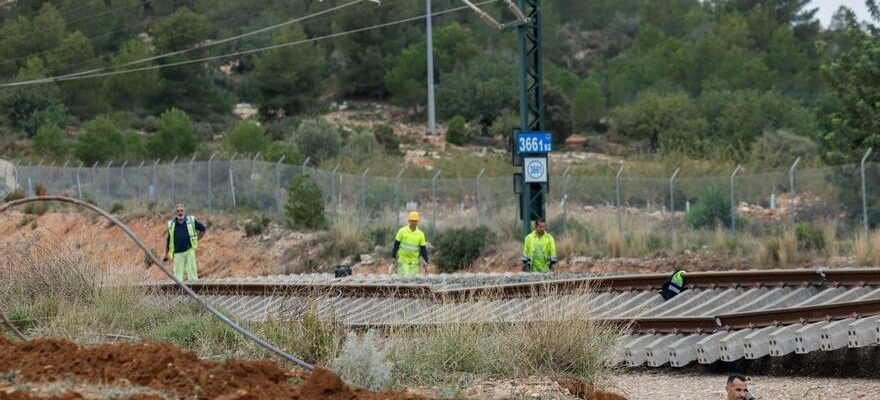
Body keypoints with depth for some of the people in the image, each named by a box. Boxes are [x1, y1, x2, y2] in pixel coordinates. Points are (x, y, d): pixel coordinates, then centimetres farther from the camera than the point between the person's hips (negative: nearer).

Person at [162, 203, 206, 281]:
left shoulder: (191, 221, -1)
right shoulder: (171, 224, 3)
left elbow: (203, 229, 13)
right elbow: (168, 240, 12)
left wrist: (197, 239, 5)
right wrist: (166, 254, 13)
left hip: (189, 251, -1)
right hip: (178, 253, 1)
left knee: (192, 272, 0)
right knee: (178, 274, -1)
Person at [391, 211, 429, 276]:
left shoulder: (420, 234, 1)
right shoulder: (402, 231, -5)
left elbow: (423, 248, 4)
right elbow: (396, 245, 0)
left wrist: (426, 261, -1)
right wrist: (393, 257, -1)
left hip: (414, 262, 2)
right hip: (403, 260, -2)